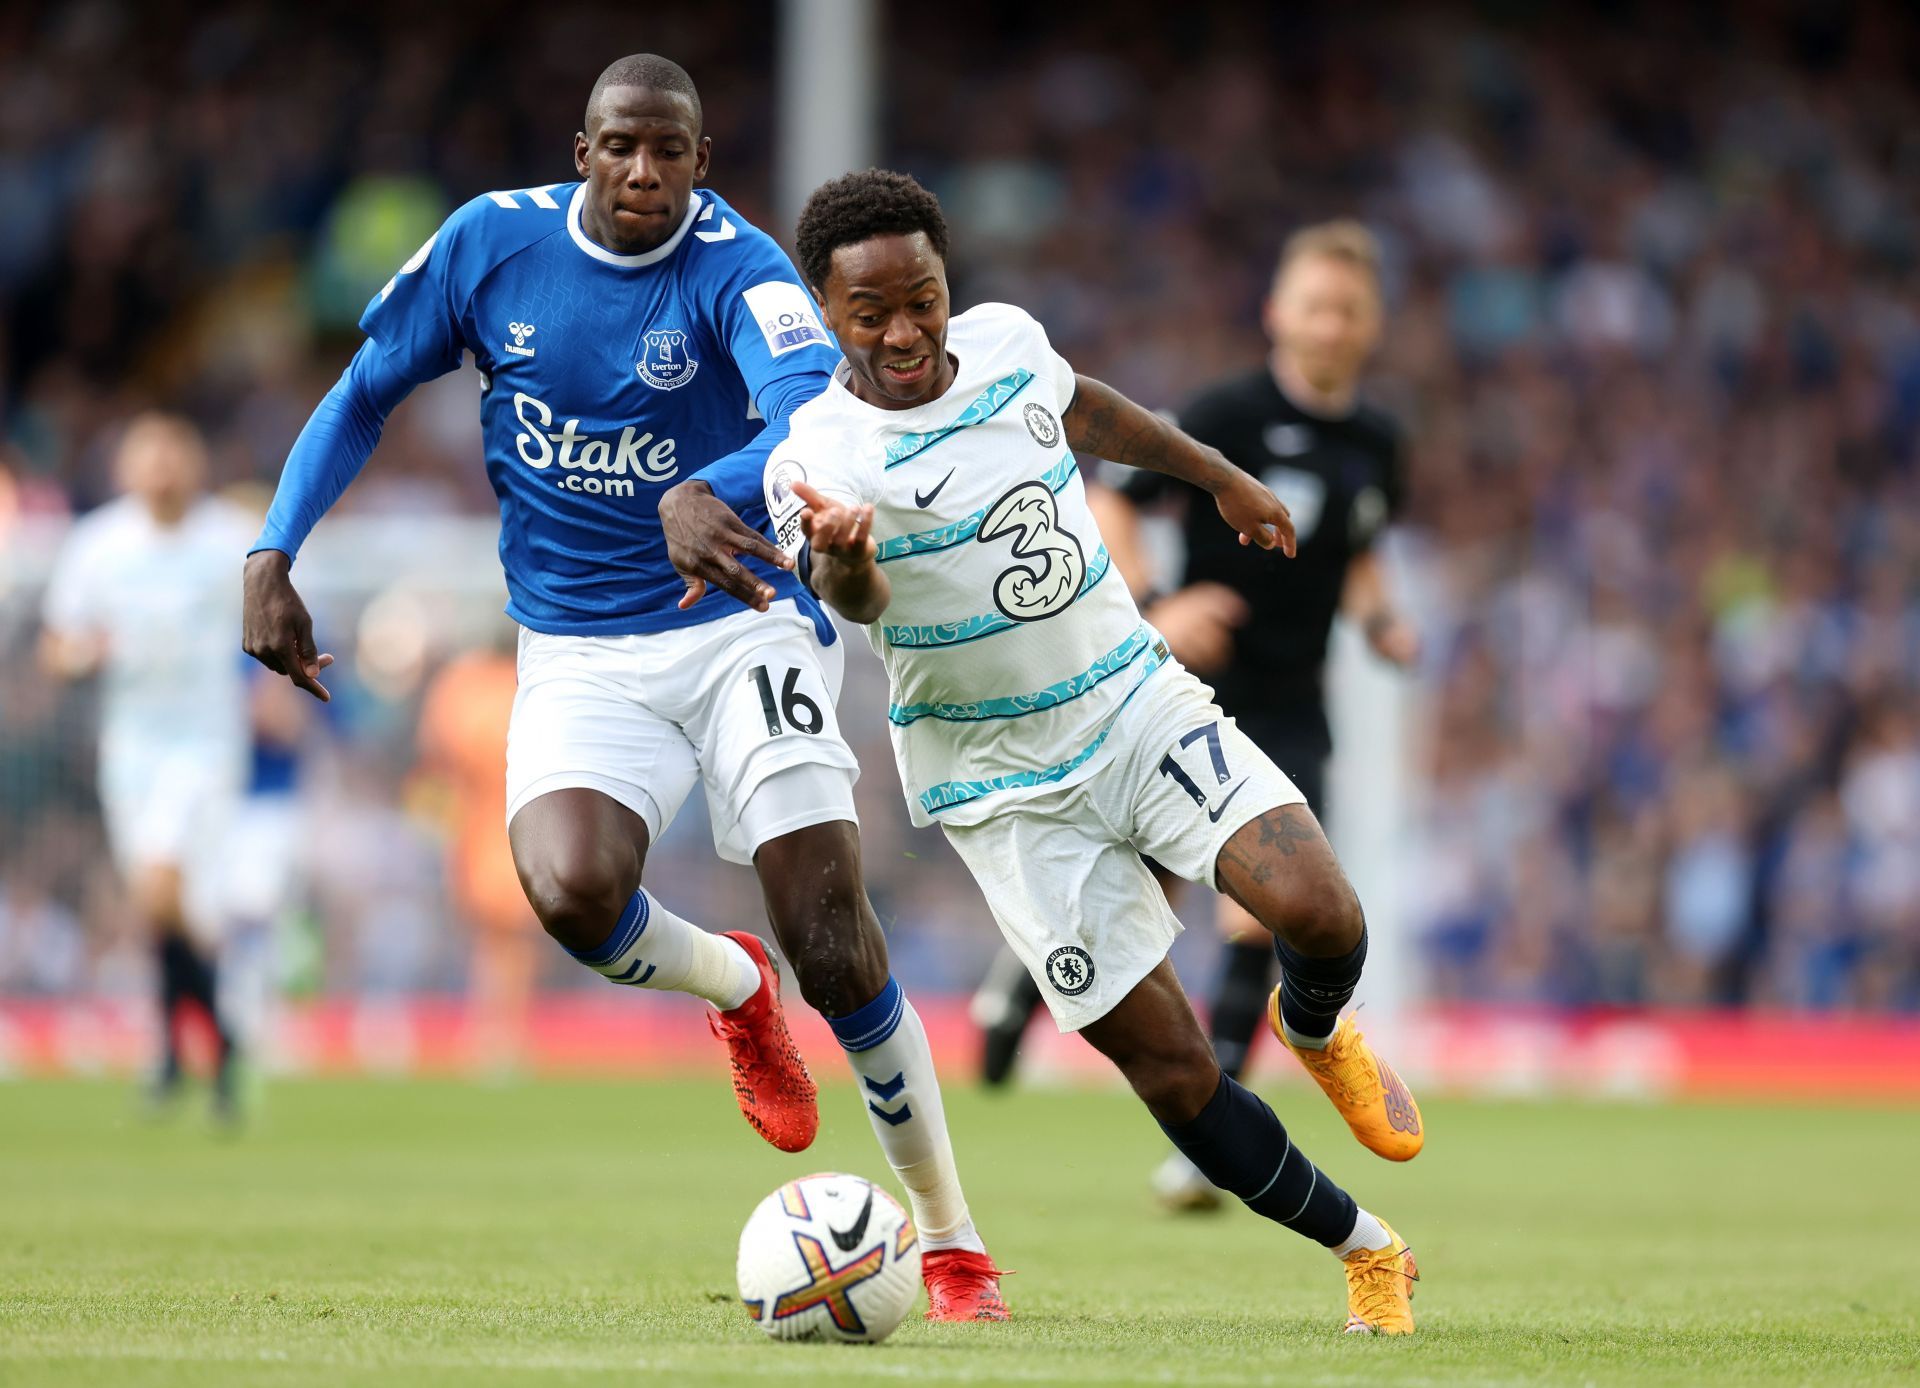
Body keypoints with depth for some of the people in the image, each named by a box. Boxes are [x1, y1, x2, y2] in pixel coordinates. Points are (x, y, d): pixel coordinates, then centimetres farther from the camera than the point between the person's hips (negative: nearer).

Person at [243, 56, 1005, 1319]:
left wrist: (707, 495, -56)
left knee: (831, 941, -13)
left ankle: (952, 1244, 5)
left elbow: (812, 409, -35)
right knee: (572, 893, -27)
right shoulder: (492, 242, -3)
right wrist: (273, 557, 0)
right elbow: (366, 394, 11)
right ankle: (731, 986, 10)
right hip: (579, 655, 2)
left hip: (743, 618, -2)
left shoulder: (736, 268, -15)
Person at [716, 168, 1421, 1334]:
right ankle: (1366, 1251, 15)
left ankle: (1315, 1029, 17)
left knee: (1320, 916, -20)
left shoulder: (1006, 341, -3)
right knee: (1173, 1071, -6)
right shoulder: (817, 459, -20)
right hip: (1009, 787, -3)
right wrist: (842, 563, -64)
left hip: (1140, 702, 3)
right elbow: (857, 605, -40)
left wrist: (1219, 476, 32)